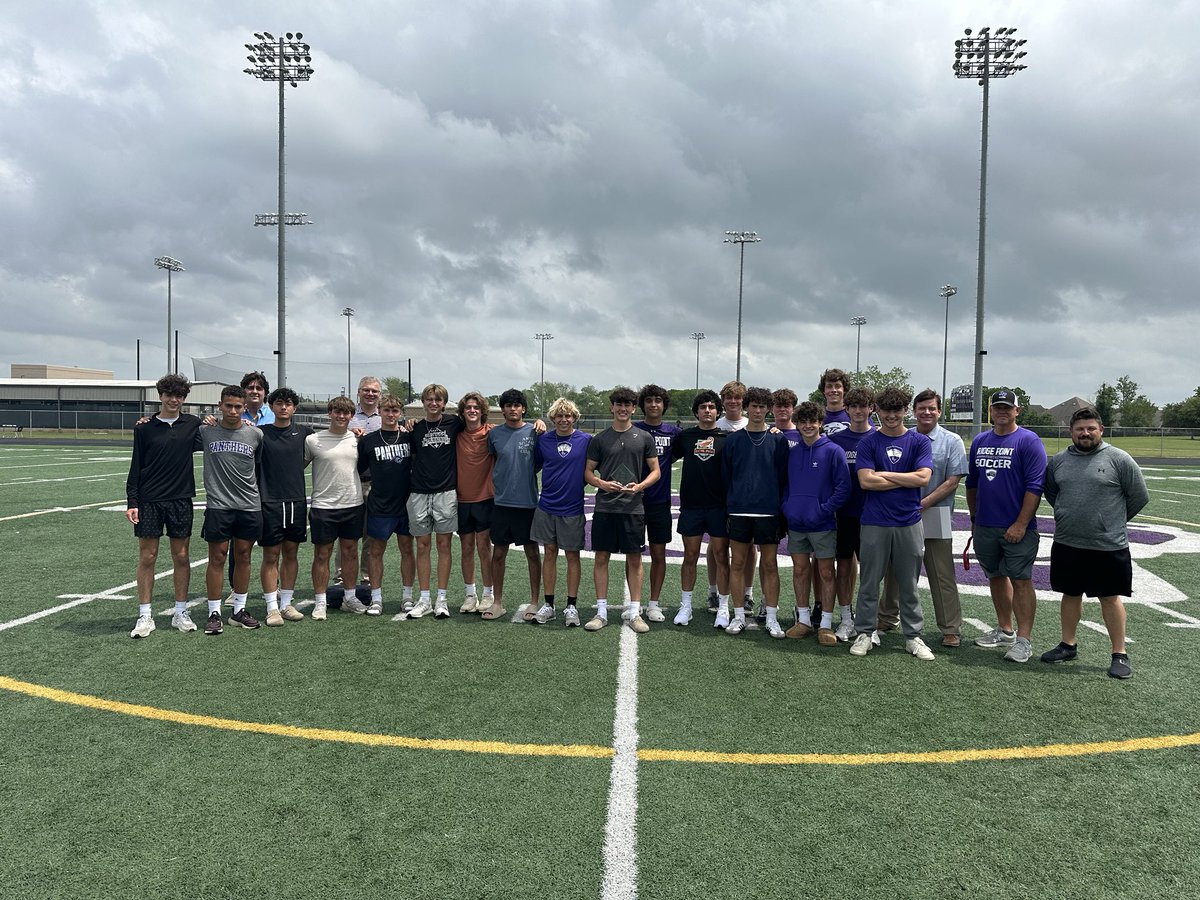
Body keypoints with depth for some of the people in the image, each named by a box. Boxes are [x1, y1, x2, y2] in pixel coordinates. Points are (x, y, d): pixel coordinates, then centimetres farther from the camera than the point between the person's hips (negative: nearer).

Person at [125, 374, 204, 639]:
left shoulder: (192, 424, 4)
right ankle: (145, 616, 10)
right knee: (147, 557, 1)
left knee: (181, 557, 6)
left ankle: (181, 613, 17)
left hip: (181, 500, 1)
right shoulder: (144, 428, 2)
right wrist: (131, 502, -3)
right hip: (149, 501, -1)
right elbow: (136, 468, 3)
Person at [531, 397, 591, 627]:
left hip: (573, 507, -2)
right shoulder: (543, 440, 2)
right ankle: (548, 605, 18)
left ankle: (571, 606, 15)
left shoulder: (586, 440, -5)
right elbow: (534, 466, 12)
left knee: (572, 556, 6)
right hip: (547, 506, 2)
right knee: (550, 554, 9)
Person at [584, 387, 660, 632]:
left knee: (634, 559, 5)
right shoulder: (599, 439, 6)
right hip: (604, 507, 1)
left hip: (633, 508, 0)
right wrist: (602, 484, -12)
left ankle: (635, 613, 14)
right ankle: (601, 612, 13)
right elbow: (588, 472, 8)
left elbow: (655, 471, 7)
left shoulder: (644, 438, 5)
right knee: (601, 557, 3)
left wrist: (640, 486, -12)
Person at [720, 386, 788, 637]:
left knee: (770, 565, 3)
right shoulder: (734, 440, 6)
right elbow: (725, 475, 9)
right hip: (739, 512, 1)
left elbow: (783, 476, 5)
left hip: (769, 512, -1)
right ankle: (738, 616, 14)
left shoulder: (778, 440, 5)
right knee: (738, 563, 5)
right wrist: (730, 502, 4)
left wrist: (780, 506, 1)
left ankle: (772, 618, 11)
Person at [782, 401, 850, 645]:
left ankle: (826, 625, 11)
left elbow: (844, 487, -10)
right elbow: (784, 484, 16)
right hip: (795, 524, 5)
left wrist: (824, 509, -14)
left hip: (823, 524, -4)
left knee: (826, 573, 3)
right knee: (800, 570, 10)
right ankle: (803, 620, 21)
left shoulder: (833, 451, -7)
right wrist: (786, 508, 3)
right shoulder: (791, 453, 8)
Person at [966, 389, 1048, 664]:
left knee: (1021, 581, -3)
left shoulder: (1029, 441, -8)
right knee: (996, 577, 15)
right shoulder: (979, 441, 11)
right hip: (984, 527, 6)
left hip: (1016, 528, -6)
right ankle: (1004, 630, 28)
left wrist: (1021, 524, -17)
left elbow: (1034, 486, -13)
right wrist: (974, 519, 18)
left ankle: (1023, 641, 1)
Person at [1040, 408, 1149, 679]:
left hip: (1108, 547, -4)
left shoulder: (1118, 459, -6)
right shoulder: (1059, 460, 6)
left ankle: (1119, 654, 15)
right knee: (1070, 594, 14)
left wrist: (1113, 522, 7)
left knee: (1111, 597, 5)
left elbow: (1139, 497, 0)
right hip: (1067, 544, 4)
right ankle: (1068, 645, 27)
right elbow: (1050, 493, 21)